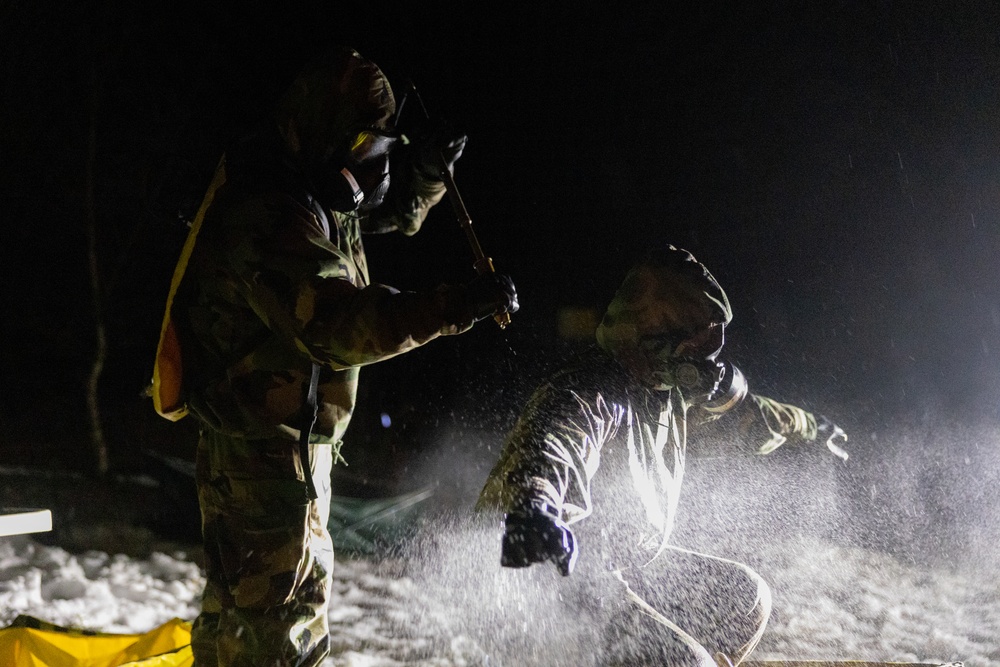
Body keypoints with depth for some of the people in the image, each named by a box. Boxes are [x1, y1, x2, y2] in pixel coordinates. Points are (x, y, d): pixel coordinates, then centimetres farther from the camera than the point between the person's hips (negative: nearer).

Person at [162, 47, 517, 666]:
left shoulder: (312, 189, 6)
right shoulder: (271, 215, -26)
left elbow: (395, 210, 20)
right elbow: (335, 323, -36)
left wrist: (424, 169, -3)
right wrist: (454, 308, -40)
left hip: (295, 438, 10)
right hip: (267, 448, -10)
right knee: (281, 599, -2)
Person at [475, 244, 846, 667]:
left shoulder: (669, 386, 2)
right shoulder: (587, 396, -27)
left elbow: (743, 411, 23)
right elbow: (548, 442, -50)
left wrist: (810, 427, 39)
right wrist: (530, 509, -73)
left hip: (635, 562, 10)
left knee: (748, 599, 17)